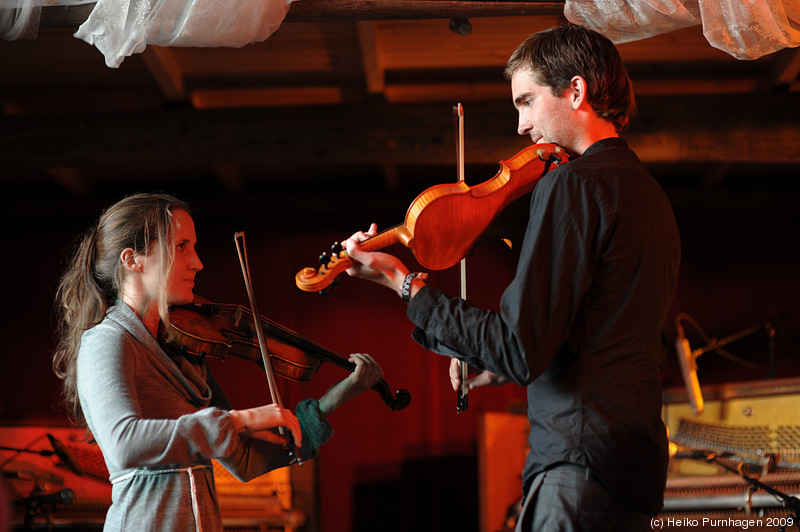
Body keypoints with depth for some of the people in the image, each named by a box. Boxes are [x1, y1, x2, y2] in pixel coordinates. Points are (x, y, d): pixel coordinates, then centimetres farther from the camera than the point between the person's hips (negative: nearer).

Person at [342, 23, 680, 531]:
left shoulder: (573, 185, -11)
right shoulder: (651, 194, 18)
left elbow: (520, 350, -18)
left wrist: (405, 283, -9)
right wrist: (501, 364, 23)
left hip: (580, 474, -10)